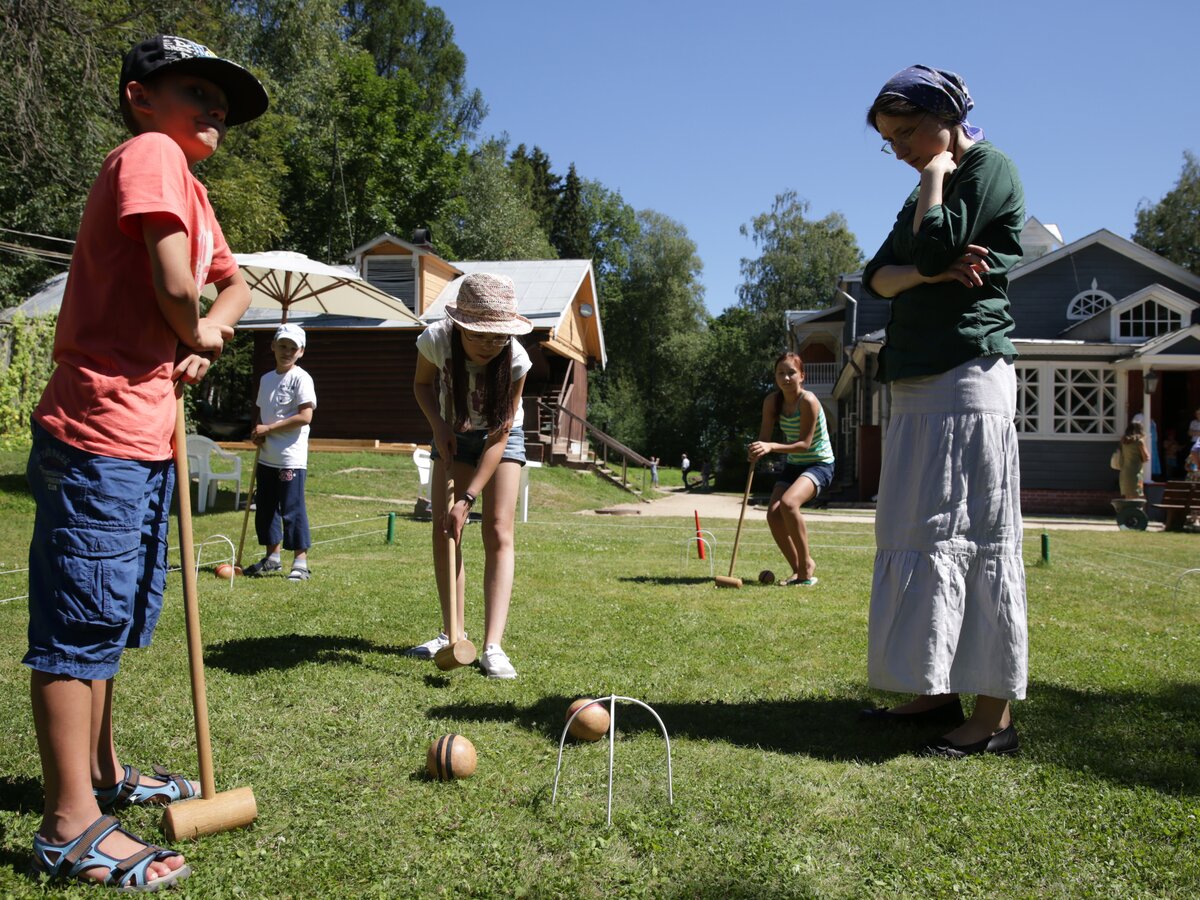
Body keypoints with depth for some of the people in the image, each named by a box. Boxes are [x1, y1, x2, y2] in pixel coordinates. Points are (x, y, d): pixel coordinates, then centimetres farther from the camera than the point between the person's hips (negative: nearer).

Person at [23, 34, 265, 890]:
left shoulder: (190, 188, 19)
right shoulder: (149, 154, -9)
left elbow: (234, 286, 28)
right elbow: (174, 285, -20)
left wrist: (206, 336, 7)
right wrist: (194, 333, 1)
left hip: (148, 434, 10)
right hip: (102, 431, -10)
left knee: (114, 615, 18)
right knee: (82, 617, -6)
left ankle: (100, 770, 33)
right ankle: (72, 827, 1)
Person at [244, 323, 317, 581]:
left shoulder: (301, 378, -9)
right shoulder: (266, 379, 14)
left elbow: (305, 416, -17)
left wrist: (268, 428, -15)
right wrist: (257, 432, 2)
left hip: (291, 458, -8)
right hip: (267, 457, 8)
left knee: (293, 509, -7)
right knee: (265, 508, 15)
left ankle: (300, 562, -1)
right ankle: (272, 557, 28)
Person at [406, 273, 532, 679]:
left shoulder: (515, 360, -34)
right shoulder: (435, 340, -29)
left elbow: (499, 437, -28)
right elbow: (422, 384, -4)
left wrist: (467, 499, -33)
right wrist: (439, 426, -21)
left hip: (501, 436, -2)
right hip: (453, 434, 3)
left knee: (499, 531, -13)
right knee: (444, 528, -4)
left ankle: (493, 646, -17)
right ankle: (452, 634, 6)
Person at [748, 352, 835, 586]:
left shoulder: (808, 401, -22)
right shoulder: (772, 401, -3)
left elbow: (805, 443, -25)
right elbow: (765, 436, -4)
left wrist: (771, 447, -37)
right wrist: (757, 451, -28)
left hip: (819, 464, -6)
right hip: (793, 464, 7)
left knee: (788, 503, -32)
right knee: (773, 514, -11)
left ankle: (807, 565, -14)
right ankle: (798, 570, 6)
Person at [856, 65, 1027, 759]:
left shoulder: (991, 168, -2)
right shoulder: (928, 194, 23)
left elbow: (936, 247, -16)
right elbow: (879, 274, 10)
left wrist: (937, 175, -1)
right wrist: (927, 273, -10)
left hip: (969, 377, -9)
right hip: (917, 387, 9)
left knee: (969, 535, -11)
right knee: (916, 535, 8)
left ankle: (996, 713, -7)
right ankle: (939, 690, 15)